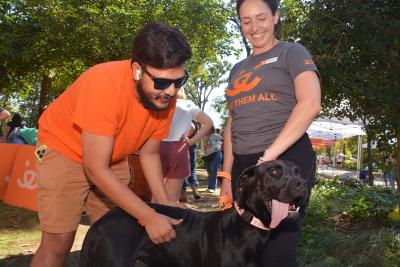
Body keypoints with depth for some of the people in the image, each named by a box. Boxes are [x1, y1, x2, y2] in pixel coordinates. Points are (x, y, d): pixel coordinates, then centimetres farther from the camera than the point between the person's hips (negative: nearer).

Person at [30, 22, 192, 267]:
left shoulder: (166, 97, -18)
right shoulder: (105, 84, -35)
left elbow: (149, 153, -4)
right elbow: (96, 169, -33)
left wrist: (164, 202, -16)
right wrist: (149, 217, -32)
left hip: (113, 156, 5)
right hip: (65, 147, -5)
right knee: (59, 241, -10)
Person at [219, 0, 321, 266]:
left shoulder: (291, 52, 2)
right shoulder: (238, 69, 19)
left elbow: (311, 104, -15)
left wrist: (268, 156, -20)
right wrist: (227, 175, 11)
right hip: (243, 165, 6)